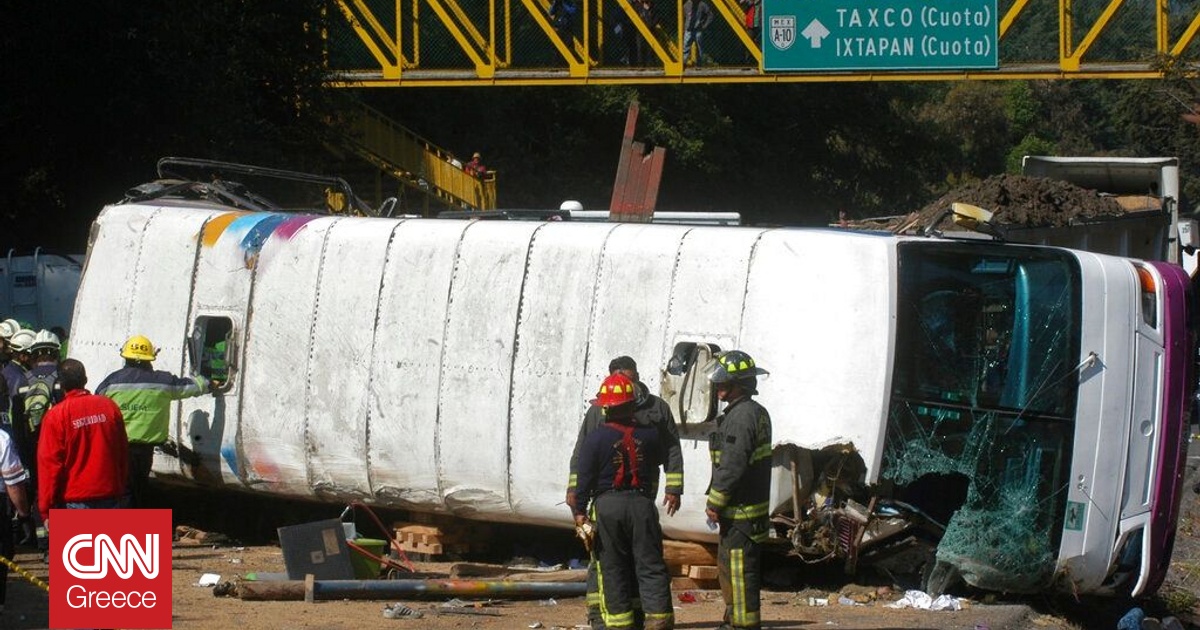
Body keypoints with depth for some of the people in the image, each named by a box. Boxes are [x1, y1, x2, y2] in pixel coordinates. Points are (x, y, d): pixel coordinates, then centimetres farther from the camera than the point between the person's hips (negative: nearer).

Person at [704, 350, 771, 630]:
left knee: (740, 571, -7)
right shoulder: (757, 413, 15)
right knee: (727, 566, 20)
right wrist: (716, 499, 18)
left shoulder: (742, 416, -19)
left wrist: (715, 503, -16)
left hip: (741, 512, -11)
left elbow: (732, 466, -23)